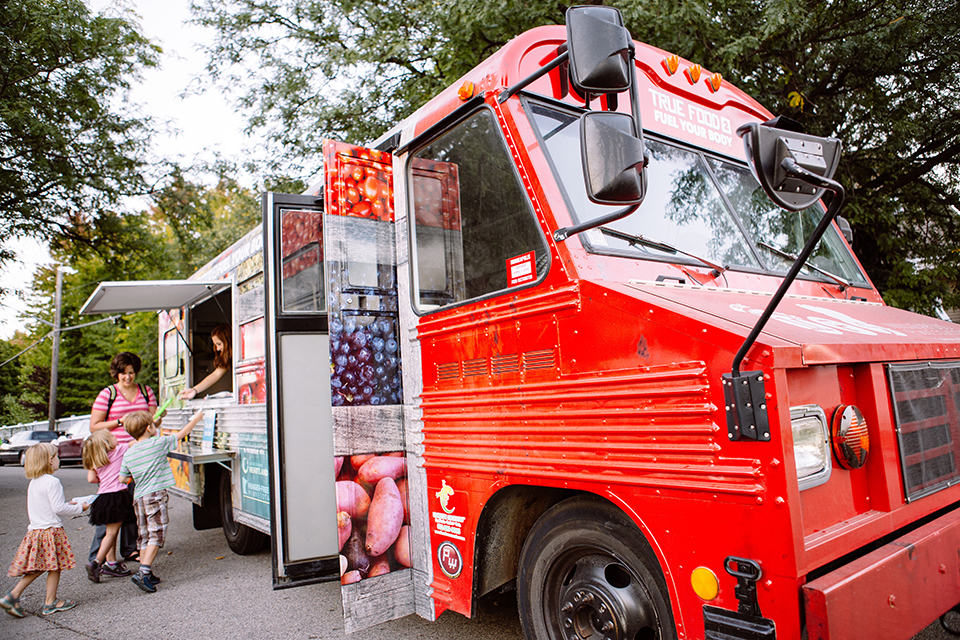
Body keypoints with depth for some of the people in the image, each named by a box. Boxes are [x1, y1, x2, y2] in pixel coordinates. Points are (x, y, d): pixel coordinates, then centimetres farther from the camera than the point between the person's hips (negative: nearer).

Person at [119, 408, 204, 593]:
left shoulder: (128, 453, 10)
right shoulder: (158, 443, -6)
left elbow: (122, 478, 13)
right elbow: (182, 433, 4)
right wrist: (195, 419, 18)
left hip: (138, 497, 7)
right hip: (155, 495, -7)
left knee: (145, 535, 14)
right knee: (156, 534, -5)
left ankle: (145, 573, 19)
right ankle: (144, 572, -14)